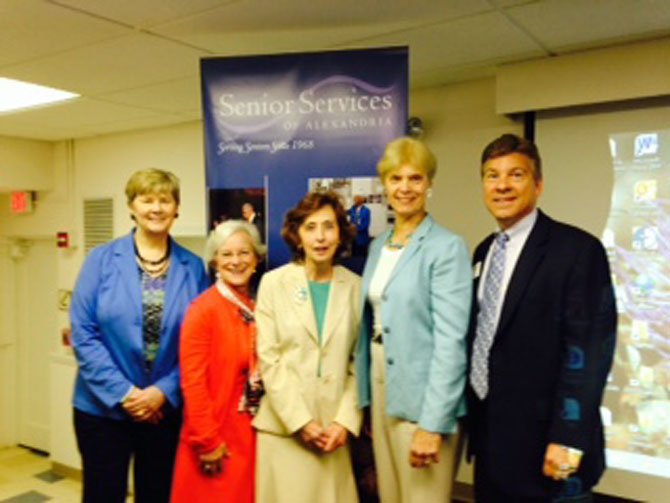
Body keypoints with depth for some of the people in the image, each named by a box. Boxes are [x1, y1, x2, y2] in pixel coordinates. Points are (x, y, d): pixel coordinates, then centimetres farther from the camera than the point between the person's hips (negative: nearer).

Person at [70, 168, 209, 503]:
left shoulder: (193, 267, -1)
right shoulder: (102, 259, -4)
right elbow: (82, 333, -8)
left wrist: (164, 391, -12)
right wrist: (122, 392, -13)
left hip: (165, 407, 1)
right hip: (103, 407, -1)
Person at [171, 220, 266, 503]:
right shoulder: (204, 309, -14)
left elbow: (265, 371, 9)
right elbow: (192, 381, -15)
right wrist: (207, 441, -15)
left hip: (253, 433, 6)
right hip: (218, 441, -6)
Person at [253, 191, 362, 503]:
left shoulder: (355, 287, 2)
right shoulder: (274, 283, -2)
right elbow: (268, 359, -5)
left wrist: (345, 420, -6)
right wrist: (300, 421, -8)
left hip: (335, 424, 1)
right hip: (284, 424, -1)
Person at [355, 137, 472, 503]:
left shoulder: (447, 247, -12)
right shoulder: (378, 245, 10)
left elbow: (451, 341, -18)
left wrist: (432, 423, -20)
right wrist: (367, 396, 12)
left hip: (422, 397, -7)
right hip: (381, 388, 7)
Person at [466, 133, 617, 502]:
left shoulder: (577, 249, -13)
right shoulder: (484, 252, 9)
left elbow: (588, 350, -17)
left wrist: (568, 440, -19)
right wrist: (473, 417, 12)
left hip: (542, 441, -6)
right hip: (490, 437, 7)